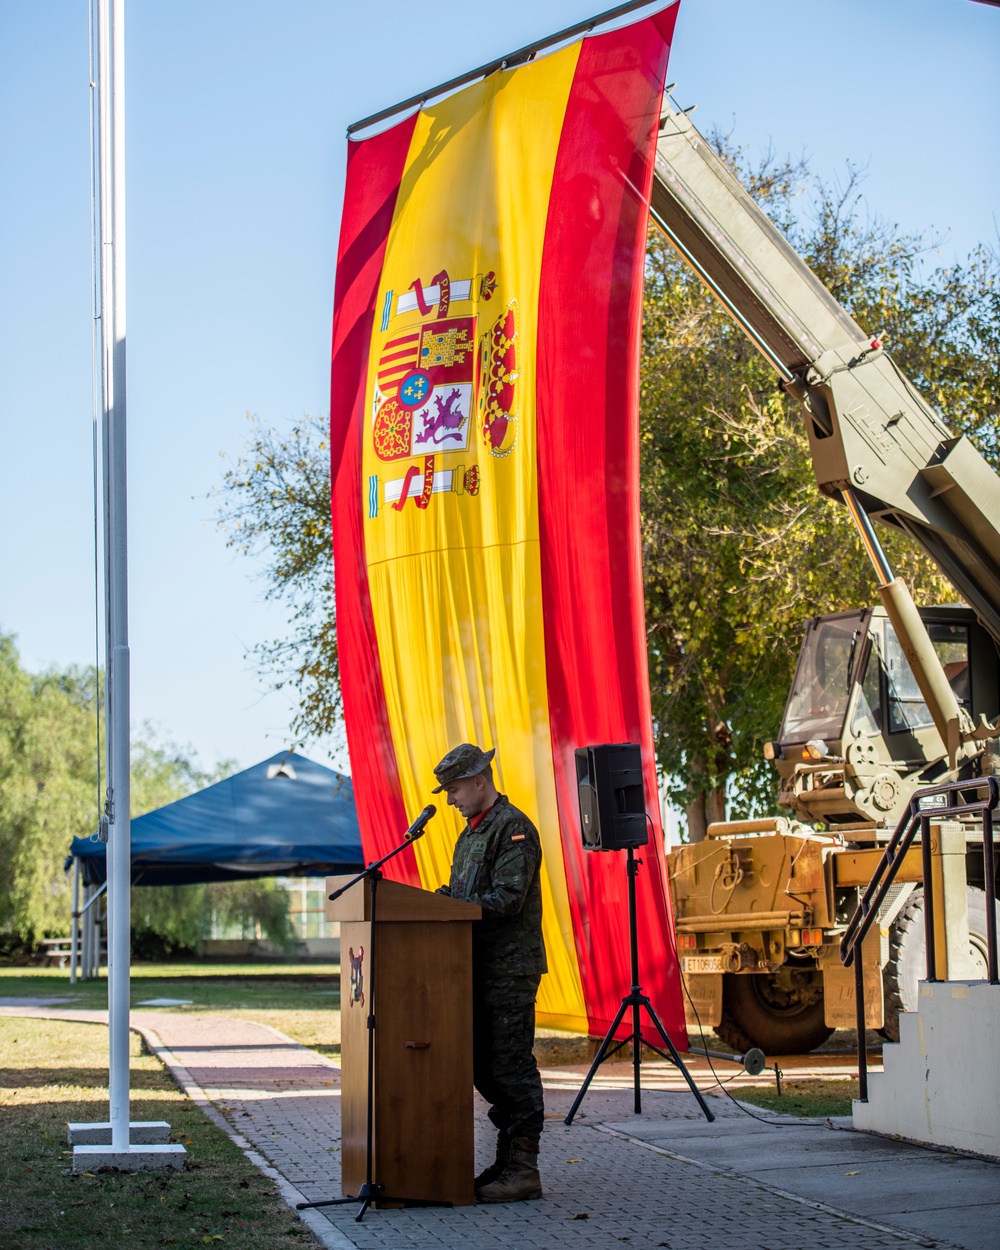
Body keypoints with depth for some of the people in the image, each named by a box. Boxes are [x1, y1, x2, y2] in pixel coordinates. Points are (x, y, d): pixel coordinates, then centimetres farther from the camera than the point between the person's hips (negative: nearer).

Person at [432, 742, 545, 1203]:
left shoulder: (513, 828, -11)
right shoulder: (471, 832, 20)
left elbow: (507, 900, -19)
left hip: (510, 966, -10)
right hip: (479, 966, 10)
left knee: (511, 1066, -7)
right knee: (483, 1067, 10)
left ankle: (523, 1170, -3)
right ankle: (507, 1161, 18)